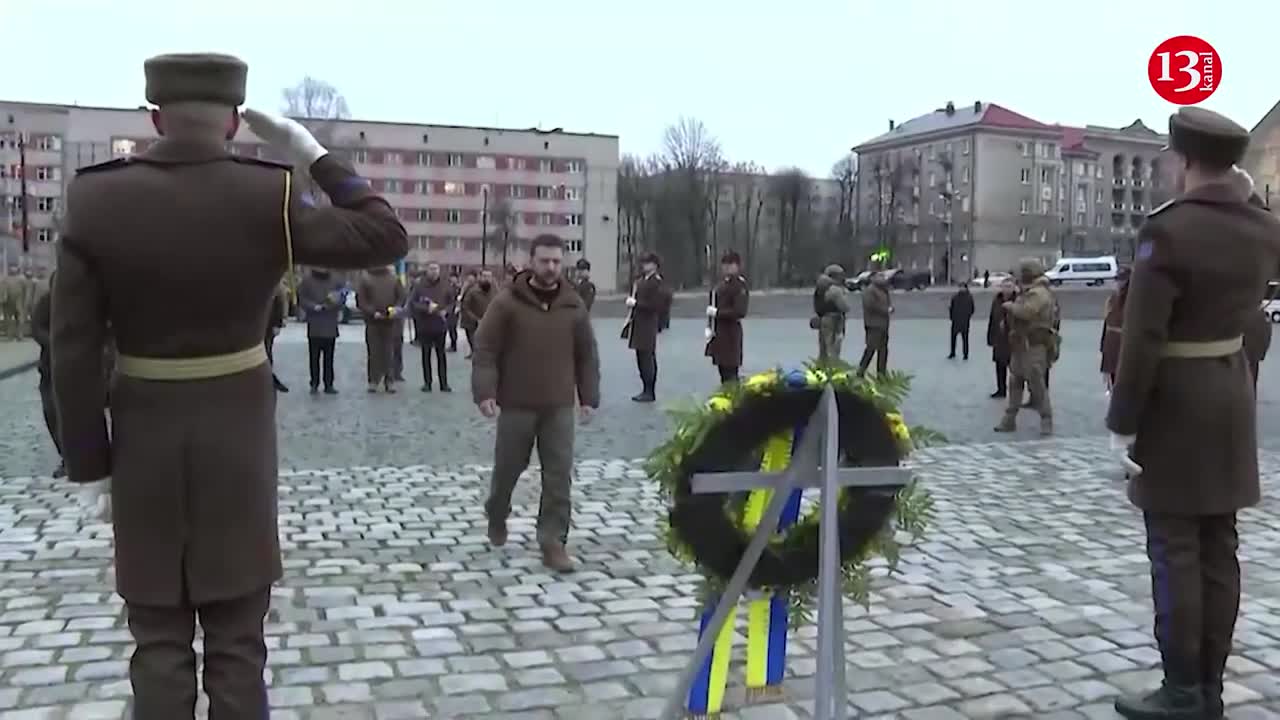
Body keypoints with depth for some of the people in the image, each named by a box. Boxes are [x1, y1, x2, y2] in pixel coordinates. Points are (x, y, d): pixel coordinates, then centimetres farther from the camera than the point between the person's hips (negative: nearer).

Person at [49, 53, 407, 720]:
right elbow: (386, 238, -5)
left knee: (159, 645, 12)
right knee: (236, 644, 10)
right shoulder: (269, 198, -12)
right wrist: (313, 155, 0)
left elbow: (73, 351, -7)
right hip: (238, 434, -1)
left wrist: (89, 465, 1)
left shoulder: (93, 200, -8)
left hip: (143, 438, 1)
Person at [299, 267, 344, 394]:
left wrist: (337, 301, -13)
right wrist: (315, 307, -17)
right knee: (314, 357, 1)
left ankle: (329, 384, 9)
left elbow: (342, 298, 9)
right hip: (314, 325, -2)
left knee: (329, 357, 5)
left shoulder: (335, 281, 8)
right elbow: (302, 299, -4)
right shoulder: (307, 281, 1)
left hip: (331, 325, 2)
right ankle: (314, 384, 7)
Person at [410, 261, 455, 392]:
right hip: (424, 326, -1)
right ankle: (427, 382, 14)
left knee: (441, 354, 6)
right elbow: (412, 303, -5)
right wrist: (426, 308, -19)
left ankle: (444, 383, 11)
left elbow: (452, 302, 7)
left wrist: (446, 311, -12)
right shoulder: (419, 285, -4)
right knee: (426, 354, 6)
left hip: (440, 325, 1)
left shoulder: (445, 285, 1)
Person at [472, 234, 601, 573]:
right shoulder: (507, 301, -6)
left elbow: (587, 355, 9)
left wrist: (588, 397, 5)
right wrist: (485, 392, -17)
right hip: (516, 404, -2)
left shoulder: (574, 304, 3)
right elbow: (485, 350, -8)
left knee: (559, 476, -2)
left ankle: (553, 541, 6)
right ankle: (496, 516, 40)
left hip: (559, 405, 2)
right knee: (508, 468, 13)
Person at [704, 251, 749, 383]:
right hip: (719, 331, 9)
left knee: (730, 373, -6)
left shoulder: (740, 285, -14)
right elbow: (714, 304, 18)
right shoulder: (724, 282, 12)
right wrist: (709, 327, 7)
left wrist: (716, 312, -19)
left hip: (730, 333, -9)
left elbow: (740, 312, -22)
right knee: (722, 370, 15)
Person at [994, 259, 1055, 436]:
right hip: (1021, 345, 10)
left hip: (1034, 346, -10)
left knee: (1037, 385, -7)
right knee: (1015, 382, 11)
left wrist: (1010, 306, -13)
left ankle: (1046, 422, 1)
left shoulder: (1039, 293, -15)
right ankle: (1009, 419, 16)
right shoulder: (1028, 292, 18)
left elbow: (1025, 311, -29)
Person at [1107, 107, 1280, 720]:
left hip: (1174, 402, -7)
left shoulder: (1167, 230, -18)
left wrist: (1121, 423, -14)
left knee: (1175, 551, 0)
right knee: (1218, 548, 11)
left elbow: (1142, 340, -21)